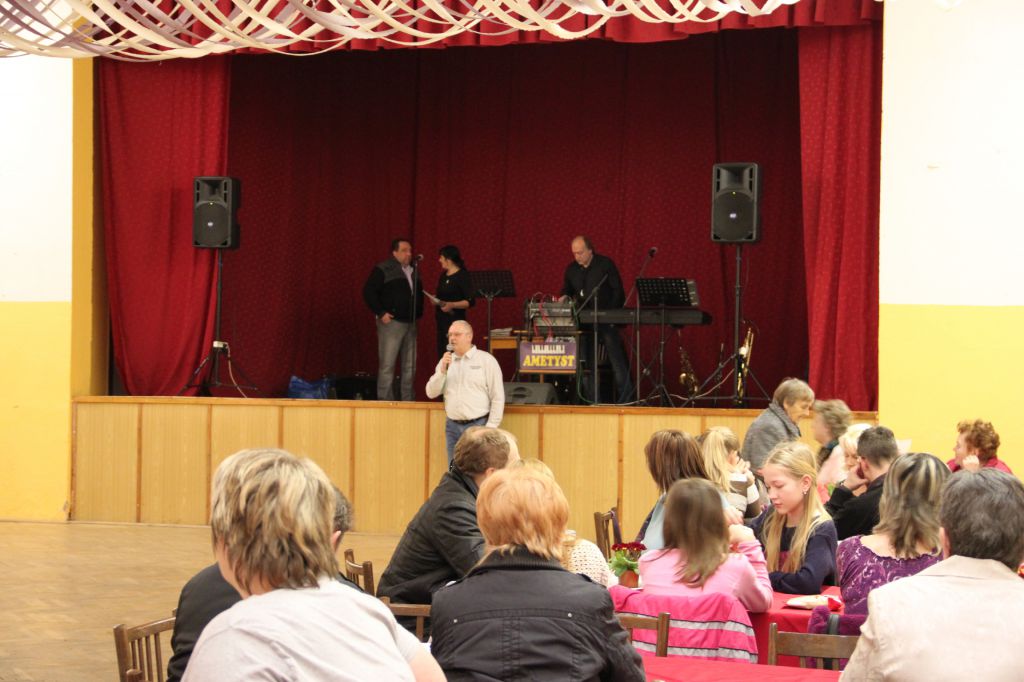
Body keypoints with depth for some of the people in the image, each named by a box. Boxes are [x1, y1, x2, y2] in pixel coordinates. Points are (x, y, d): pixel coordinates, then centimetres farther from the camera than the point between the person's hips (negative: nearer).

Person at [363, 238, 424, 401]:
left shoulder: (414, 271, 16)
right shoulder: (383, 270, -5)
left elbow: (419, 293, 26)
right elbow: (368, 291, -8)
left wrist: (419, 313, 12)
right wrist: (381, 313, -13)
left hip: (411, 323, 7)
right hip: (391, 322, -7)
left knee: (410, 366, 8)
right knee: (387, 365, -6)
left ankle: (408, 400, 13)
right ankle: (385, 400, -3)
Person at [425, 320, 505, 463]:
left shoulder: (486, 360, -2)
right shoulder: (446, 361, 12)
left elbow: (498, 398, -5)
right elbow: (431, 393, 7)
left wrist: (490, 428, -9)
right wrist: (443, 370, -7)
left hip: (478, 425, -5)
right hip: (452, 426, 5)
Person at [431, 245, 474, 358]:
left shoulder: (463, 276, -9)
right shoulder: (443, 276, 15)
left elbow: (470, 302, -14)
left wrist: (452, 305, -27)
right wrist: (435, 301, 7)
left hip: (455, 320, -8)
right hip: (441, 321, 8)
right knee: (441, 354, 5)